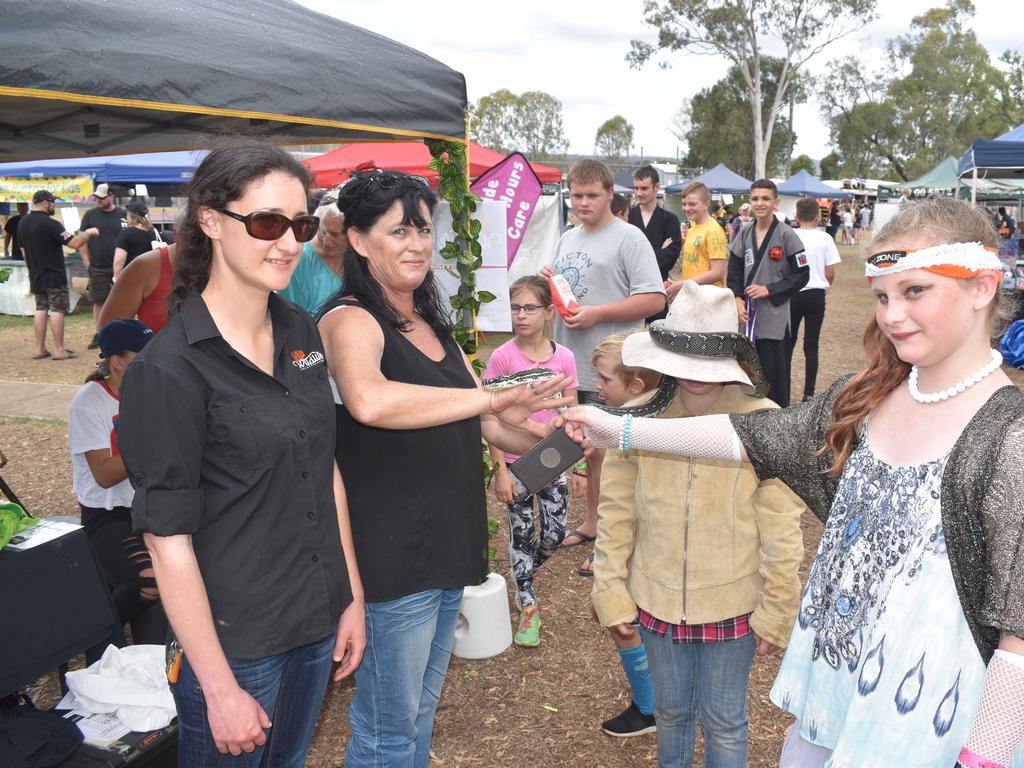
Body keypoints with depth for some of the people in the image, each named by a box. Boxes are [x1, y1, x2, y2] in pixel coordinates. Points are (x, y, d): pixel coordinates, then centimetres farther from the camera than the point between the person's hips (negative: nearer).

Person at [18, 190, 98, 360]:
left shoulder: (22, 223, 8)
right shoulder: (50, 224, -17)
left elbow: (24, 250, 16)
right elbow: (75, 243, -20)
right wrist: (88, 233, -3)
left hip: (35, 276, 8)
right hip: (54, 276, -8)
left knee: (41, 309, 11)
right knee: (57, 310, -4)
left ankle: (40, 349, 11)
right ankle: (59, 350, -4)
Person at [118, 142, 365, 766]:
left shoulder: (301, 331, 1)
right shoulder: (169, 369, -19)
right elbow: (168, 540, -17)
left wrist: (354, 597, 8)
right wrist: (219, 689, -14)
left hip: (319, 622, 6)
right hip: (233, 643, -6)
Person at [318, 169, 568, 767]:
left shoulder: (432, 325, 13)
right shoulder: (350, 321, -13)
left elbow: (485, 425, 15)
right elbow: (368, 402, -37)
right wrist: (492, 398, -31)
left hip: (446, 548, 8)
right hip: (391, 556, -8)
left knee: (420, 715, 24)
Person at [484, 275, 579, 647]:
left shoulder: (563, 357, -3)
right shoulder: (502, 357, -12)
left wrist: (579, 465, 3)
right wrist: (499, 469, -11)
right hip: (516, 462, -3)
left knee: (556, 532, 8)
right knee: (521, 533, 6)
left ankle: (526, 575, 40)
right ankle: (528, 607, 21)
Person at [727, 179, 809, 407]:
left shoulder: (786, 235, -5)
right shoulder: (744, 235, 8)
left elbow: (801, 275, -5)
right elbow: (734, 272, 12)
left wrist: (769, 290, -13)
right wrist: (737, 298, -5)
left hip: (774, 320, -4)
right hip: (747, 317, 4)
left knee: (774, 378, -1)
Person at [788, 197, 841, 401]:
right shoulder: (825, 239, -6)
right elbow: (830, 273, -4)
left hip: (793, 294, 0)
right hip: (816, 295, 0)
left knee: (788, 342, 13)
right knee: (811, 345, 6)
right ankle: (809, 393, 7)